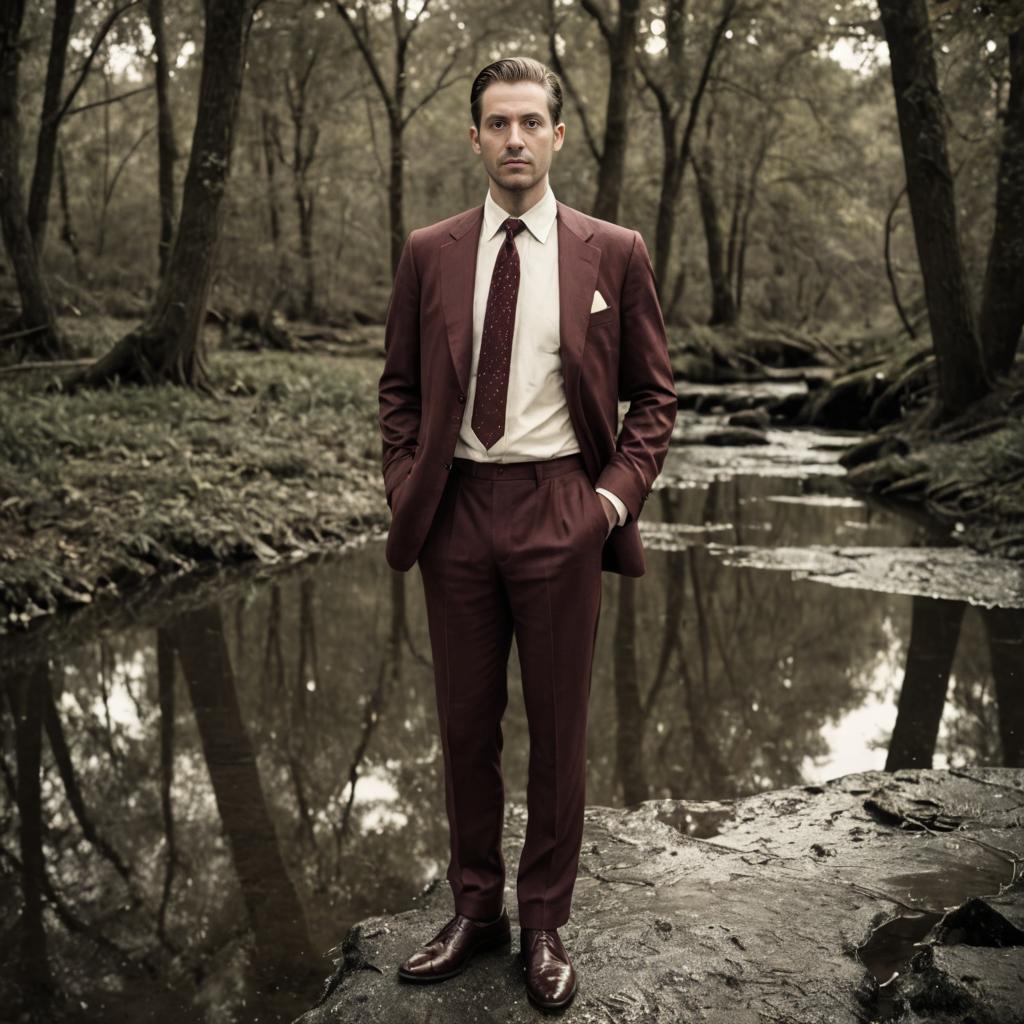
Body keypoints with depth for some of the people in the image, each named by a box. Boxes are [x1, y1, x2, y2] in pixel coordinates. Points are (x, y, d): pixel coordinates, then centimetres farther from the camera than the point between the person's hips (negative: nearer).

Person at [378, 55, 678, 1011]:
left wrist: (617, 493, -6)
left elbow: (653, 395, 6)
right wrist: (405, 486, 0)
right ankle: (475, 908, 29)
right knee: (464, 724, 11)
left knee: (558, 727, 7)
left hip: (561, 511, -1)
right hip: (457, 509, 2)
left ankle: (544, 924, 24)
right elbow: (399, 388, 13)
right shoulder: (429, 253, 6)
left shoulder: (613, 253, 1)